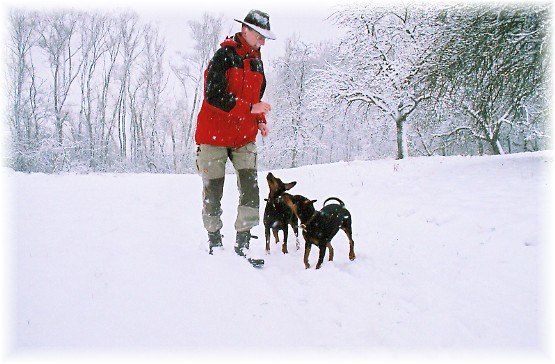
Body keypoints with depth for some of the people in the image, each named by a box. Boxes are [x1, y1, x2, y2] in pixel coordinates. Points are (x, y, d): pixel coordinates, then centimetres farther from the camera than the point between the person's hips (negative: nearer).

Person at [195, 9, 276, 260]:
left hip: (244, 138, 6)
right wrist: (251, 108, -25)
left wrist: (260, 120, 6)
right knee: (213, 191, 4)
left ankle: (242, 244, -4)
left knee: (250, 187, -9)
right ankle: (214, 241, 21)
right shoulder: (224, 56, -10)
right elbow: (214, 96, -22)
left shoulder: (257, 62, 14)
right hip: (214, 135, -5)